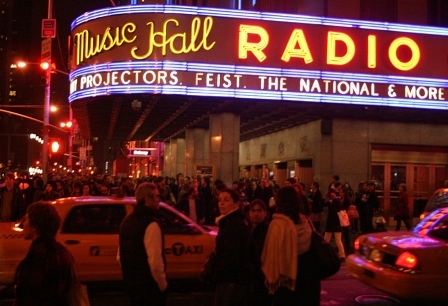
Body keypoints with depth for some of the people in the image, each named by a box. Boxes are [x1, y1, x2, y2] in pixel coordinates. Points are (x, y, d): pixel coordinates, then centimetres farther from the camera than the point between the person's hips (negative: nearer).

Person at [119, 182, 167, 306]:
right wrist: (162, 284, -12)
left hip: (130, 282, 8)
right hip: (148, 284, -8)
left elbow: (121, 255, 14)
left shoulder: (127, 220, 7)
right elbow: (155, 261, -25)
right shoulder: (150, 223, -21)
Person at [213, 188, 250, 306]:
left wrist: (213, 275, -13)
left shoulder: (233, 224, -19)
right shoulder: (240, 221, 13)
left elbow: (230, 257, -24)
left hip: (230, 281, -10)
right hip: (239, 279, 10)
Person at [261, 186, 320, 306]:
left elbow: (272, 254, -16)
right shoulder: (306, 221, 1)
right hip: (309, 275, 5)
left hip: (287, 279, -5)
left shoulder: (278, 224, -18)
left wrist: (271, 278, -4)